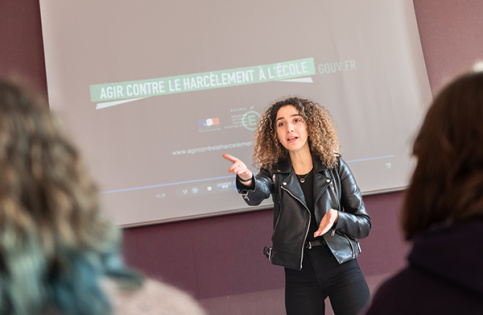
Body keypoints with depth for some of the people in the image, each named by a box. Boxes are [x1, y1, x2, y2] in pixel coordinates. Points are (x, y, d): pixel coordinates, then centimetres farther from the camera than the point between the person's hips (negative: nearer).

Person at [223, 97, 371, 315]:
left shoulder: (334, 166, 2)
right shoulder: (274, 171, 3)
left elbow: (364, 224, 4)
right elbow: (256, 194, -21)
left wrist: (336, 217, -17)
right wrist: (246, 179, -43)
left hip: (341, 266, 0)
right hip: (299, 274, 1)